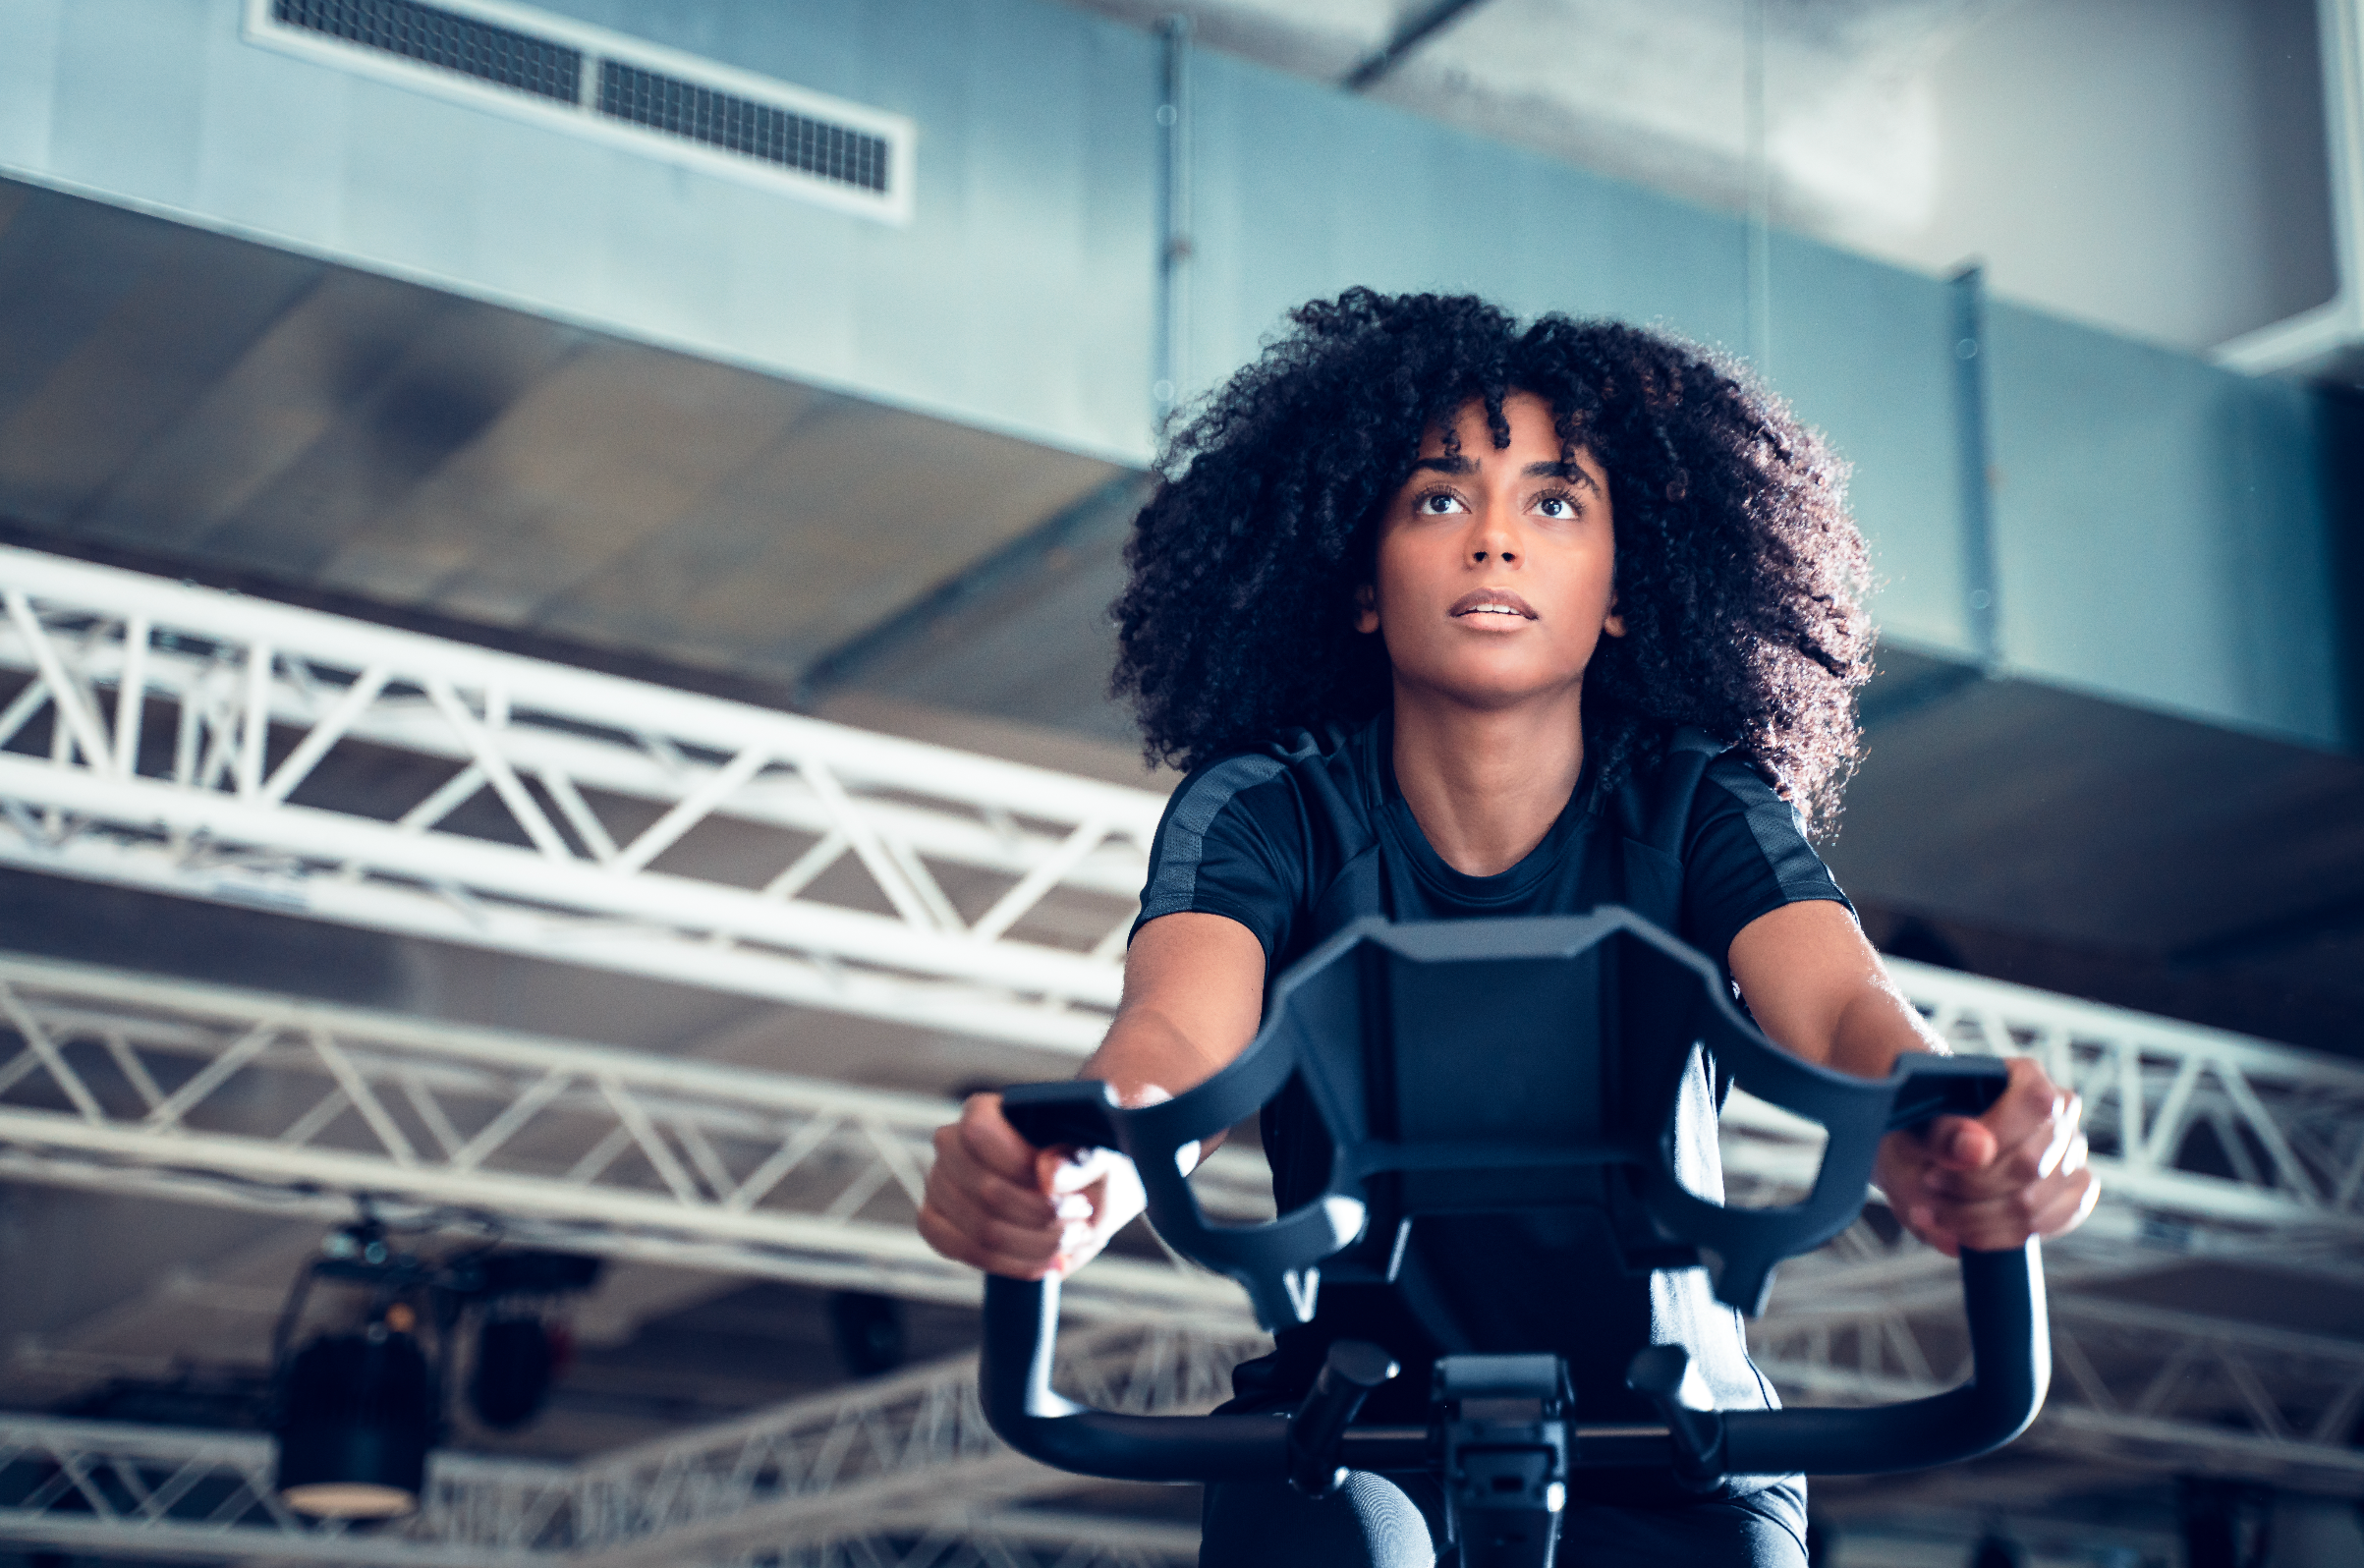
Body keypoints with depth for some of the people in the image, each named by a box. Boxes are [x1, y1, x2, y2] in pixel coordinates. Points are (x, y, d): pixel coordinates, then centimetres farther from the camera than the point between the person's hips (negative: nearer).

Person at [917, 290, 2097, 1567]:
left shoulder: (1697, 809, -7)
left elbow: (1839, 1005, -25)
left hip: (1663, 1465, 3)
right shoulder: (1263, 807, -9)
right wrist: (1081, 1168, -52)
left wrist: (1937, 1143, -51)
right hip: (1351, 1433, -2)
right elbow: (1176, 1028, -27)